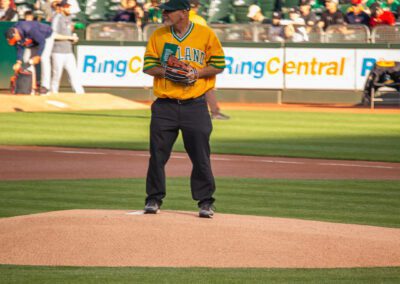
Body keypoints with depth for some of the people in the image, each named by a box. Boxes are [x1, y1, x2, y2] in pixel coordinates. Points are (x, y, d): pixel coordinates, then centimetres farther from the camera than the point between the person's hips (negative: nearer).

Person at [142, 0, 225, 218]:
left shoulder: (206, 34, 0)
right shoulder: (158, 36, 7)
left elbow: (219, 65, 2)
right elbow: (148, 65, 6)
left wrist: (197, 73, -13)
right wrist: (166, 71, -13)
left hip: (195, 106, -2)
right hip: (165, 105, 2)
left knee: (200, 156, -2)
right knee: (157, 154, 2)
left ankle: (206, 202, 7)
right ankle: (154, 199, 13)